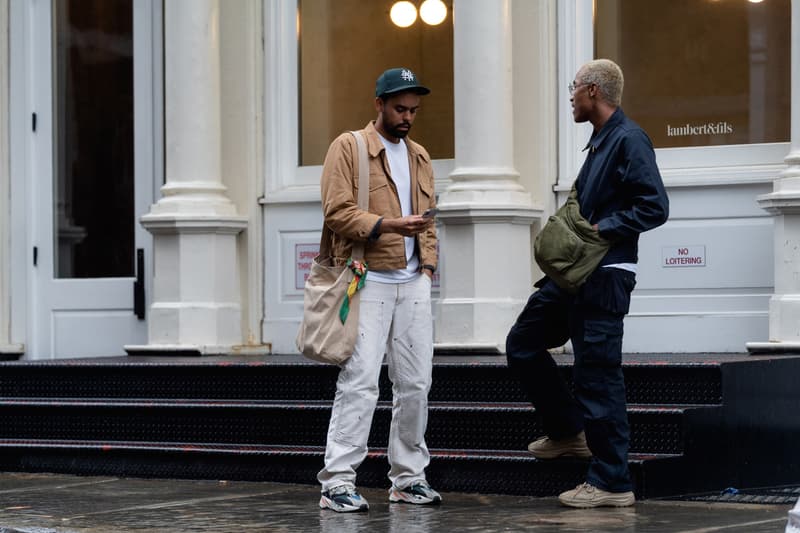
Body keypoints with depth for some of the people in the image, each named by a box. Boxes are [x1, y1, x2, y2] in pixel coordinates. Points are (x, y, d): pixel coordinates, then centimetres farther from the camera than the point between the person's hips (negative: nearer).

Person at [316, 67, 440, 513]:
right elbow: (337, 212, -10)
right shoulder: (348, 148, -1)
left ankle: (409, 477, 15)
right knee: (360, 382, -12)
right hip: (368, 282, -6)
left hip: (413, 283, 6)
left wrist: (427, 266, 9)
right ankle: (338, 482, -10)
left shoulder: (419, 157, 19)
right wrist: (388, 225, -21)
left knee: (416, 383, 6)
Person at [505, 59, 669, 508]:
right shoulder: (601, 141, 17)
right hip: (574, 273, 11)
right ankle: (568, 432, 26)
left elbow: (654, 207, -21)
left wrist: (600, 230, -20)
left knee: (599, 375, -7)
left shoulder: (629, 139, -13)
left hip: (604, 277, -11)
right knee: (523, 343, 17)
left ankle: (612, 483, -2)